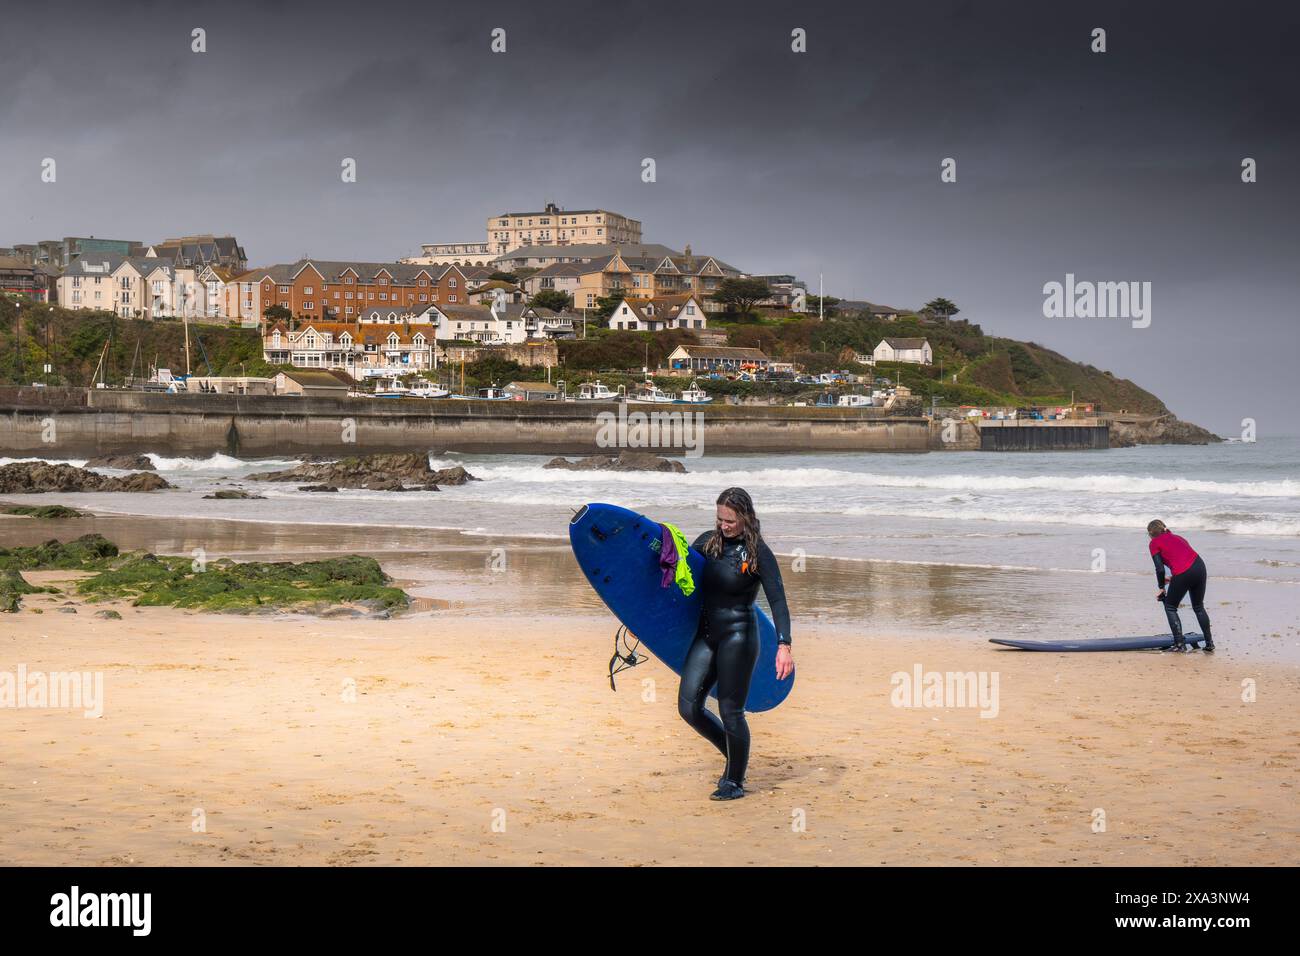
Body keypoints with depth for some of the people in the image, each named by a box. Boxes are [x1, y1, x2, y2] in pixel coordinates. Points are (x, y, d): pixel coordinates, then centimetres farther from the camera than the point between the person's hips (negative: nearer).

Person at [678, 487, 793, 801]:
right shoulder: (708, 542, 7)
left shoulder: (758, 552, -9)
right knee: (689, 707, 2)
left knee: (730, 711, -2)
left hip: (738, 636, -6)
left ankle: (735, 782, 17)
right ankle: (736, 756, 24)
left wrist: (784, 645, -25)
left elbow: (777, 600, -14)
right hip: (706, 634, 6)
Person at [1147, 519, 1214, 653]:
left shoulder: (1154, 543, 7)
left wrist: (1162, 588, 12)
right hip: (1199, 566, 6)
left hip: (1183, 574, -6)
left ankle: (1179, 643, 7)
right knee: (1199, 607, 23)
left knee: (1170, 607, 14)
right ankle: (1209, 643, 24)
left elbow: (1160, 569, -1)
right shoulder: (1176, 537, 27)